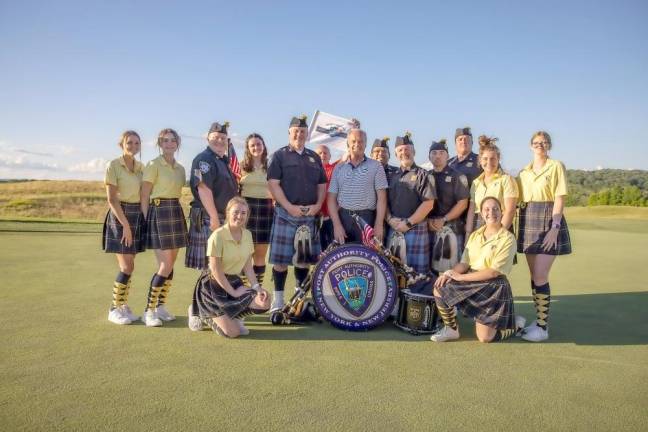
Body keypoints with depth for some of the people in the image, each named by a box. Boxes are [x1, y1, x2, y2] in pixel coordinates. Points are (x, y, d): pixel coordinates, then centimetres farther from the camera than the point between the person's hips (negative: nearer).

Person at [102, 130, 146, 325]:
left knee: (129, 266, 9)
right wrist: (125, 225, -16)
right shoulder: (113, 165, -8)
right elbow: (112, 200, -12)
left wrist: (143, 219, 4)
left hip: (137, 215, 6)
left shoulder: (140, 166, 9)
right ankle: (114, 309, 7)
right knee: (127, 267, -7)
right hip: (120, 215, -5)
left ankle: (124, 306, 19)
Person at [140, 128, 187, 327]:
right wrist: (146, 222, -11)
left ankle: (161, 306, 21)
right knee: (165, 266, -10)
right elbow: (144, 197, -7)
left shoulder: (180, 168, 13)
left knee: (170, 265, 9)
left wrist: (179, 216, 15)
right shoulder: (153, 165, -6)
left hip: (177, 213, 7)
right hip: (159, 212, -7)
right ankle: (148, 311, 1)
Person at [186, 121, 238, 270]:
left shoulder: (223, 160, 19)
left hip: (224, 218, 10)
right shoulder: (204, 159, -10)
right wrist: (214, 217, -24)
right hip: (208, 219, -10)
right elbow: (203, 188, -21)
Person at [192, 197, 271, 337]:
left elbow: (248, 266, 4)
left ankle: (233, 317, 12)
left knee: (265, 303, -15)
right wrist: (233, 292, -16)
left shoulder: (247, 234, 1)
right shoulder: (218, 235, -19)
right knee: (232, 332, -15)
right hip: (214, 285, -6)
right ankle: (207, 316, 15)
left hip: (234, 282, 7)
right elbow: (215, 270, -18)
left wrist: (257, 287, -9)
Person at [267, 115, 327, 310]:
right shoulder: (279, 155, 3)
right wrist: (290, 207, -16)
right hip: (285, 214, -4)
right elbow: (273, 184, -7)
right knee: (281, 258, -3)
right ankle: (278, 298, 9)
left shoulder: (314, 157, 17)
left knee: (304, 258, 9)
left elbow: (322, 185, 16)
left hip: (309, 215, 4)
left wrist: (317, 205, -2)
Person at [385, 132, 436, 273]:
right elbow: (385, 202, 14)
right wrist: (390, 219, -5)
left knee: (416, 269, -3)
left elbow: (428, 203, -8)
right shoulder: (392, 177, 17)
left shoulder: (423, 175, 1)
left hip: (416, 229, -5)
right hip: (394, 229, 5)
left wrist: (408, 223, -13)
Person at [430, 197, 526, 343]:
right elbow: (465, 263, 5)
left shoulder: (508, 239, -10)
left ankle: (516, 324, 24)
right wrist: (449, 273, -17)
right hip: (471, 281, 5)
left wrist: (461, 277, -18)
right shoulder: (475, 235, 10)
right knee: (440, 288, -17)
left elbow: (494, 272, -17)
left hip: (493, 287, -5)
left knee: (485, 337, -8)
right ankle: (451, 329, 5)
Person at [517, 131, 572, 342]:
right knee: (534, 276, 10)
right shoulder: (524, 172, 13)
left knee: (540, 276, -9)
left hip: (548, 222, -6)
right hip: (528, 223, 6)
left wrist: (554, 227, -17)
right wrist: (520, 227, 7)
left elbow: (559, 199, -8)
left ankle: (543, 327, 0)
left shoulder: (556, 167, -2)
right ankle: (540, 319, 22)